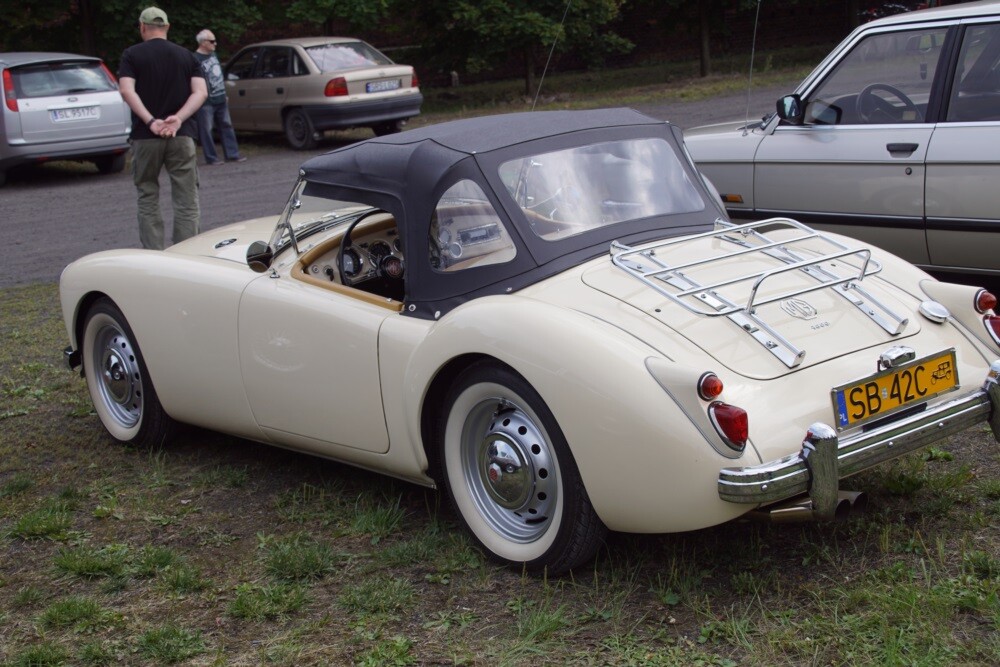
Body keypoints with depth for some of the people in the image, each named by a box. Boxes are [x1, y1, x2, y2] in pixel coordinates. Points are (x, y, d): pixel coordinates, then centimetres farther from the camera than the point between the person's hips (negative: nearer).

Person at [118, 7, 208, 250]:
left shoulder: (132, 55, 4)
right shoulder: (186, 55, 10)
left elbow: (127, 90, -12)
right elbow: (201, 92, -2)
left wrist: (150, 121, -17)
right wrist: (179, 118, -12)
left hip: (145, 137, -1)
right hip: (182, 136, 1)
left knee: (148, 199, 10)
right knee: (187, 203, 3)